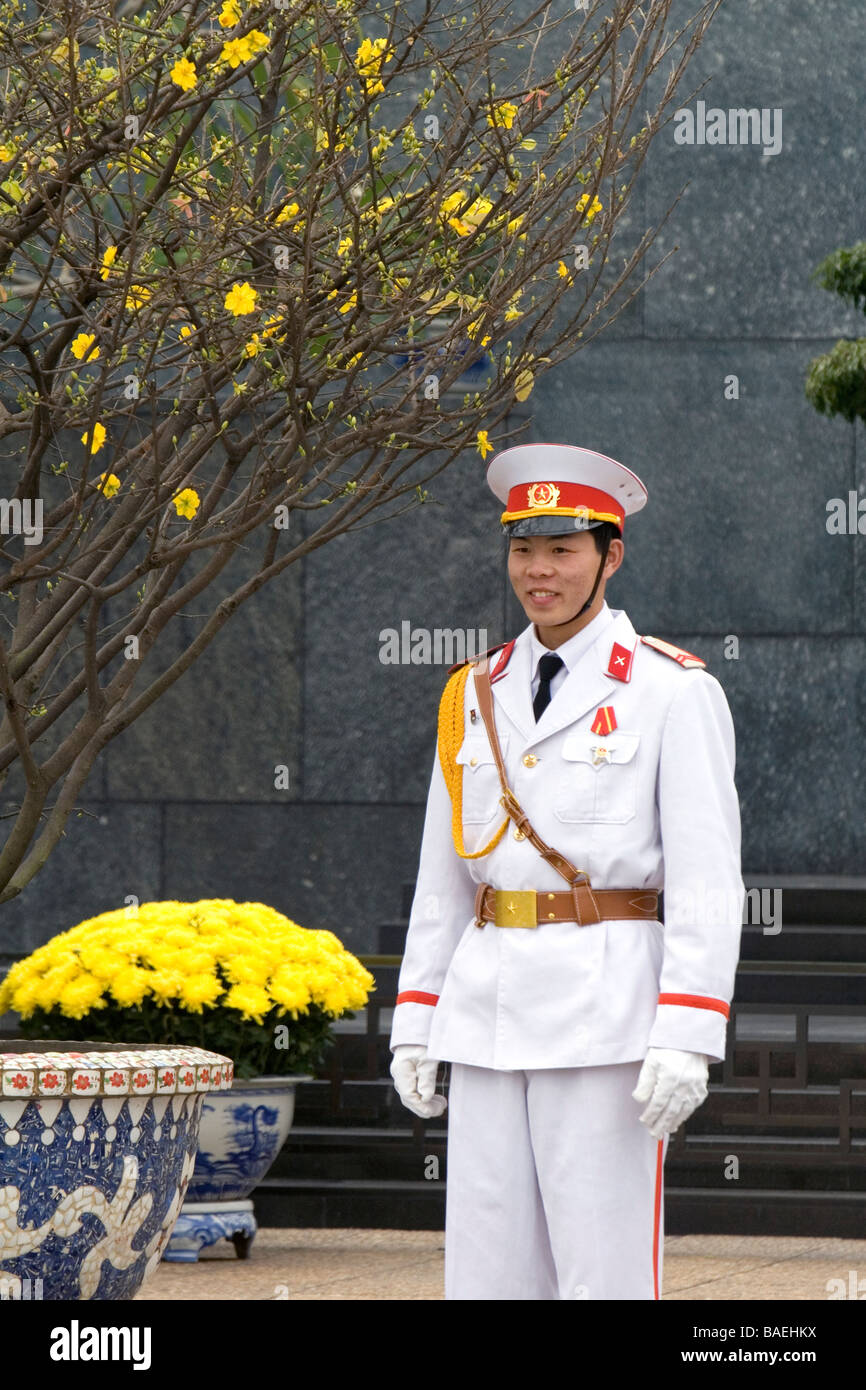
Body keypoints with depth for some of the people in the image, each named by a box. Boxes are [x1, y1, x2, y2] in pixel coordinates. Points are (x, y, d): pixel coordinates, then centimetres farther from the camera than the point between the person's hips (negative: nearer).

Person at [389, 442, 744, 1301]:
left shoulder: (674, 693, -4)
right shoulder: (477, 697, 13)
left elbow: (707, 880, -9)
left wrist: (686, 1038, -17)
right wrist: (415, 1023, 11)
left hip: (610, 1016, -6)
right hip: (490, 1014, 6)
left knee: (607, 1272, -6)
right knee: (486, 1270, 5)